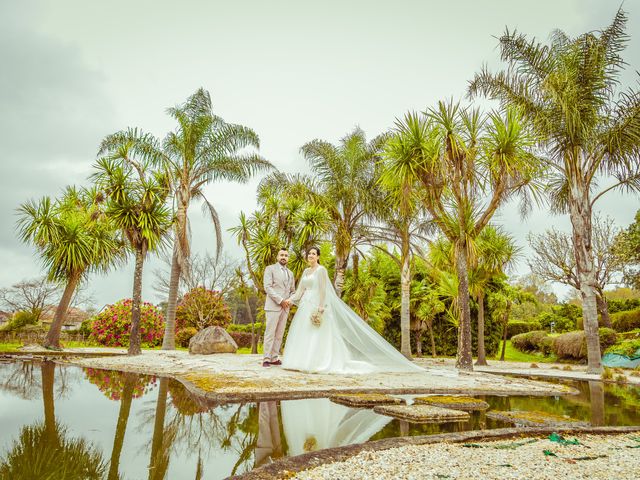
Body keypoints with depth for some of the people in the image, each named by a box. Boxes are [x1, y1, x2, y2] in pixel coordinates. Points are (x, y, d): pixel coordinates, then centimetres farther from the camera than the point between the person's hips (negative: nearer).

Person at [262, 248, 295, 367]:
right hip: (273, 306, -5)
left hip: (285, 308, 5)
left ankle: (274, 358, 9)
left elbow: (293, 290, 23)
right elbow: (267, 287, -10)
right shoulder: (270, 269, 1)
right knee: (270, 333, -6)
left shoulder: (290, 273, 19)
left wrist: (290, 301, 1)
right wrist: (280, 300, -14)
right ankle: (266, 359, -2)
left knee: (279, 334, 5)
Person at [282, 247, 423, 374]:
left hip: (316, 305, -8)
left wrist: (321, 307, -22)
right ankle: (305, 362, 11)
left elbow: (323, 290, -15)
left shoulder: (321, 269, -8)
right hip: (305, 306, 9)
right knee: (303, 335, 7)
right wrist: (290, 299, 8)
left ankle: (317, 364, -6)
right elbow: (300, 290, 18)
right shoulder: (306, 271, 15)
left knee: (317, 336, -9)